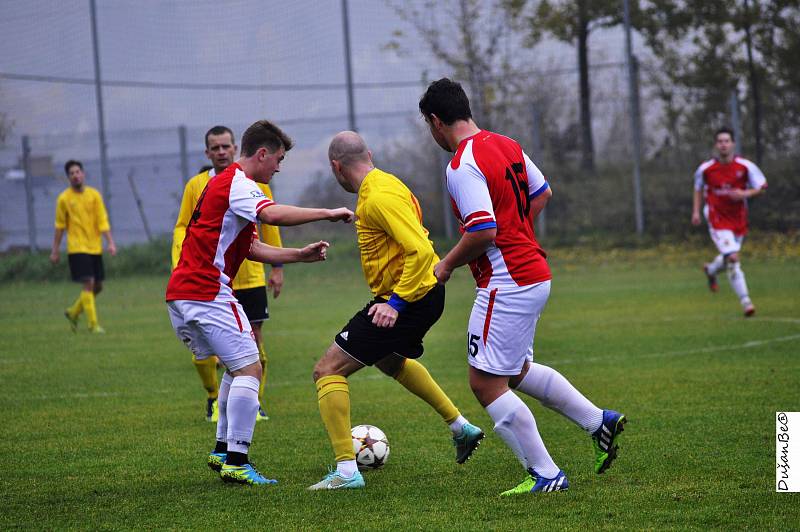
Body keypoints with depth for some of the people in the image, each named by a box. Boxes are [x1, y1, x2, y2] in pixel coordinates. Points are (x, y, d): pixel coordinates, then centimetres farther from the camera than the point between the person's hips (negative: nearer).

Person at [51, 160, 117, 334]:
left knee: (98, 286, 8)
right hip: (77, 248, -4)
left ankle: (73, 313, 29)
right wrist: (55, 250, 5)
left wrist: (110, 242, -9)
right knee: (88, 284, -13)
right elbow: (60, 226, 4)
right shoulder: (64, 199, -2)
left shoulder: (94, 195, 3)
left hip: (95, 247, 4)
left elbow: (103, 220, 1)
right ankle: (93, 324, -8)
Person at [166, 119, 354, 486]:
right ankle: (236, 462, -14)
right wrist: (328, 214, -23)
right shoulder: (238, 184, -11)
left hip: (181, 293, 11)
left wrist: (299, 255, 15)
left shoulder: (225, 183, 22)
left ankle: (222, 451, 23)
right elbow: (273, 215, -31)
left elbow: (251, 248, 22)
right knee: (248, 368, -10)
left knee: (238, 365, 21)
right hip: (207, 292, -11)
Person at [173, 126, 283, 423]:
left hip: (250, 278, 0)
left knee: (254, 341, 0)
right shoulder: (195, 186, 2)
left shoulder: (254, 183, 2)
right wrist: (179, 264, -8)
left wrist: (276, 268, 8)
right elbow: (182, 228, 6)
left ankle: (254, 403, 14)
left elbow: (269, 225, 10)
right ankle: (214, 399, 19)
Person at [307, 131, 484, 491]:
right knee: (390, 360, 38)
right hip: (425, 292, 11)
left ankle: (346, 471, -14)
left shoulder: (379, 197, -21)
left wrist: (397, 303, -28)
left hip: (410, 298, -11)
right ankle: (461, 428, 45)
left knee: (328, 370, -10)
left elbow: (421, 250, -29)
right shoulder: (384, 184, 10)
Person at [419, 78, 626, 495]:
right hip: (535, 275, 10)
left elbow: (483, 232, -25)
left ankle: (545, 475, -1)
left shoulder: (463, 166, -19)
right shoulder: (505, 145, 10)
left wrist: (447, 264, -9)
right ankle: (599, 421, 24)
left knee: (485, 383, -3)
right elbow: (542, 193, 21)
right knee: (516, 372, 24)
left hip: (506, 285, -10)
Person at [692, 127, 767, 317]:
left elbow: (762, 187, -3)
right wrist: (696, 211, 6)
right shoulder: (705, 169, -7)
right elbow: (698, 189, 12)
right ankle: (745, 301, -14)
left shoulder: (746, 166, -9)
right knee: (732, 257, -18)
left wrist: (745, 193, -22)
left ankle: (711, 270, 53)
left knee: (729, 257, 17)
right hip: (718, 220, -3)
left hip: (739, 219, 3)